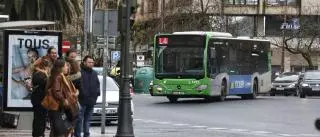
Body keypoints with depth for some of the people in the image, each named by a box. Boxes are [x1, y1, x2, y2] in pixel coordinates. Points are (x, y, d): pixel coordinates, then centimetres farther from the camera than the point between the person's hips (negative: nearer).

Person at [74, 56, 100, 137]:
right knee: (79, 119, -5)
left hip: (91, 100, 7)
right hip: (82, 100, -7)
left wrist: (97, 92, 12)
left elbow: (98, 84, 25)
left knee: (88, 119, 14)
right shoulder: (79, 72, -9)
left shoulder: (94, 73, 16)